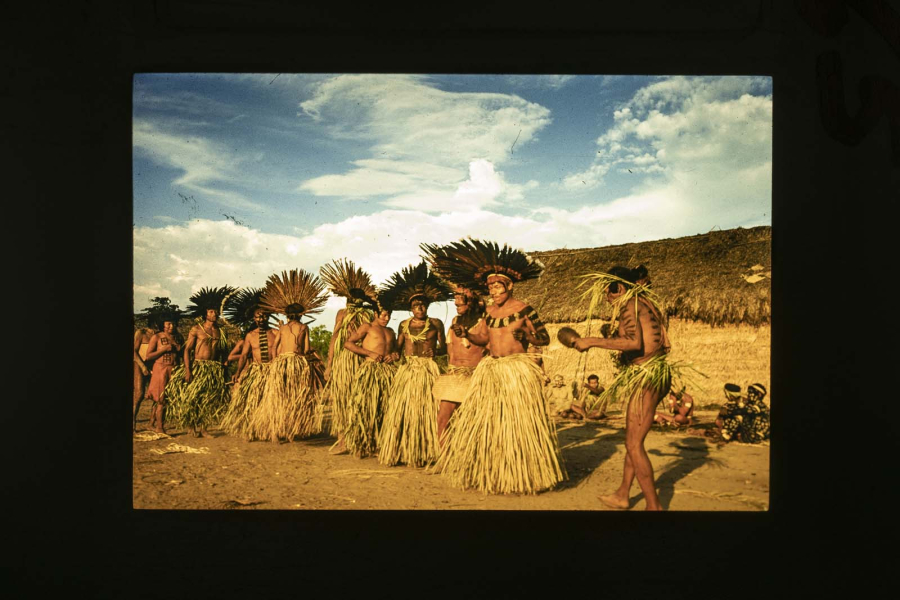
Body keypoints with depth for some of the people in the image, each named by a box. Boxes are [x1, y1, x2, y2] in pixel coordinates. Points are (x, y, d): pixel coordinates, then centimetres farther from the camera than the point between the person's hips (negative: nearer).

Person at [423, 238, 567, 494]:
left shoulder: (524, 310, -6)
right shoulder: (489, 311, 10)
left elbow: (545, 339, -3)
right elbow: (483, 338, 17)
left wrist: (526, 336, -22)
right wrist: (465, 334, -2)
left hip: (518, 370, -6)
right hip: (490, 370, 6)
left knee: (518, 421, -4)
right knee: (484, 420, 7)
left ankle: (522, 473, 11)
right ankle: (486, 470, 20)